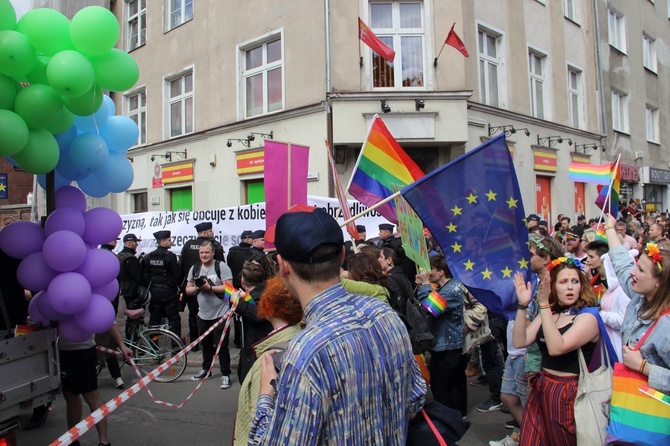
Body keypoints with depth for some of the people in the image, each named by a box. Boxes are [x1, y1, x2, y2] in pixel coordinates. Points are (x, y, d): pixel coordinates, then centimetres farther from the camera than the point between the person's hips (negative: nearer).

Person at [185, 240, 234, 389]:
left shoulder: (221, 267, -10)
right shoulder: (194, 268, 8)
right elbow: (188, 290, 10)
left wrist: (210, 287, -21)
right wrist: (197, 288, -11)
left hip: (220, 314, -6)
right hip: (203, 314, 6)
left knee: (221, 346, -1)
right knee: (205, 345, 19)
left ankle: (225, 375, 9)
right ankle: (206, 370, 35)